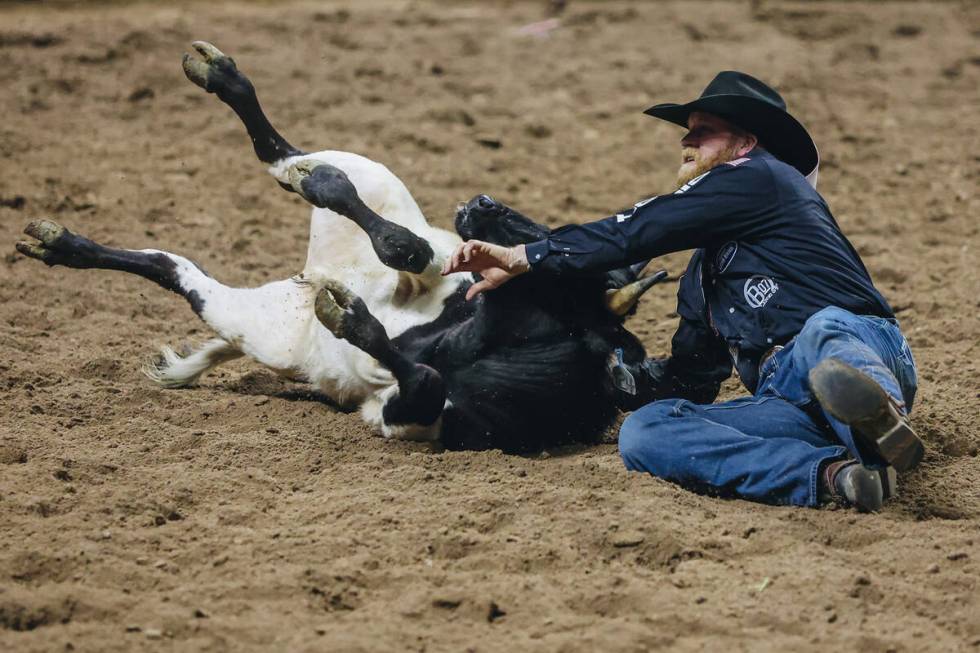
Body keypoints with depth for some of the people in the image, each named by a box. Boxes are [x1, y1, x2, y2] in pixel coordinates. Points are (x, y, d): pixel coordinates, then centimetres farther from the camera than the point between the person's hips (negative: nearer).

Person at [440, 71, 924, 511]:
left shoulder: (759, 177, 6)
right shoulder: (707, 266, 32)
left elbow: (636, 233, 1)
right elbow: (690, 378, 34)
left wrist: (522, 257, 7)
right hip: (785, 399, 8)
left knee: (822, 331, -41)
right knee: (643, 432, -17)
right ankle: (829, 474, -38)